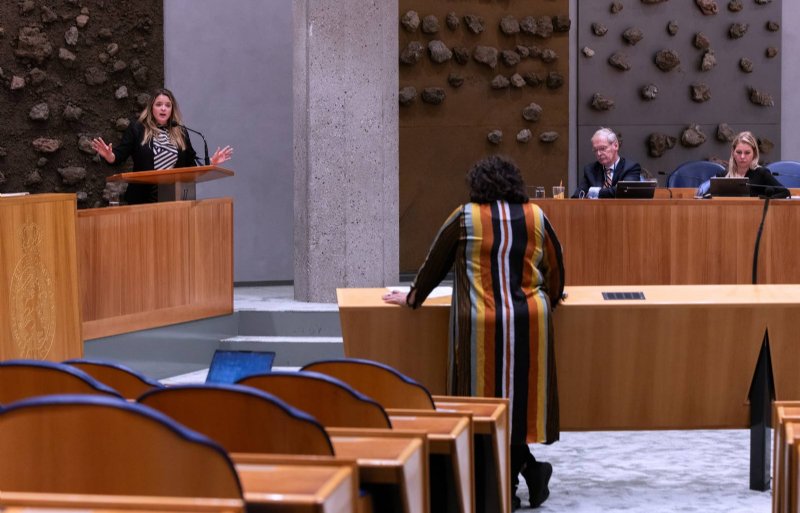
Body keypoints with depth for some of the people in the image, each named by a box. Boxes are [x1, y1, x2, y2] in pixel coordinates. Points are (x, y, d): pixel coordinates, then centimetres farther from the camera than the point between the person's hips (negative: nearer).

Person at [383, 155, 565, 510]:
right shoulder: (536, 216, 6)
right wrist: (551, 296, 33)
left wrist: (412, 298, 22)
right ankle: (525, 467, 12)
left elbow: (435, 262, 8)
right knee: (520, 395, 14)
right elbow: (554, 266, 13)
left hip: (482, 324, -3)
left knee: (490, 399, 6)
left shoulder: (465, 217, 0)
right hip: (529, 321, 3)